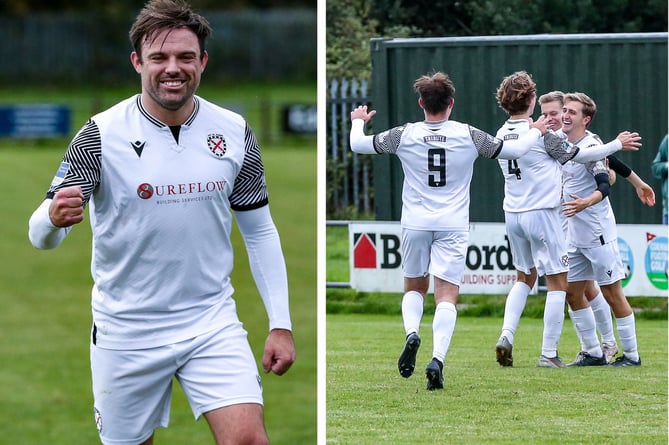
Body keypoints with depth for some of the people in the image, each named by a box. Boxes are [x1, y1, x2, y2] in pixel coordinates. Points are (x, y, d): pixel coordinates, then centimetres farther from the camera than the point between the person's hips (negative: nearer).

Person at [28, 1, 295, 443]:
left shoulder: (235, 132, -1)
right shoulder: (100, 136, -11)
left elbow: (260, 232, 9)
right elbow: (42, 236, -16)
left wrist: (280, 324, 4)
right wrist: (55, 218, -41)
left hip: (212, 320, 1)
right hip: (127, 330, -1)